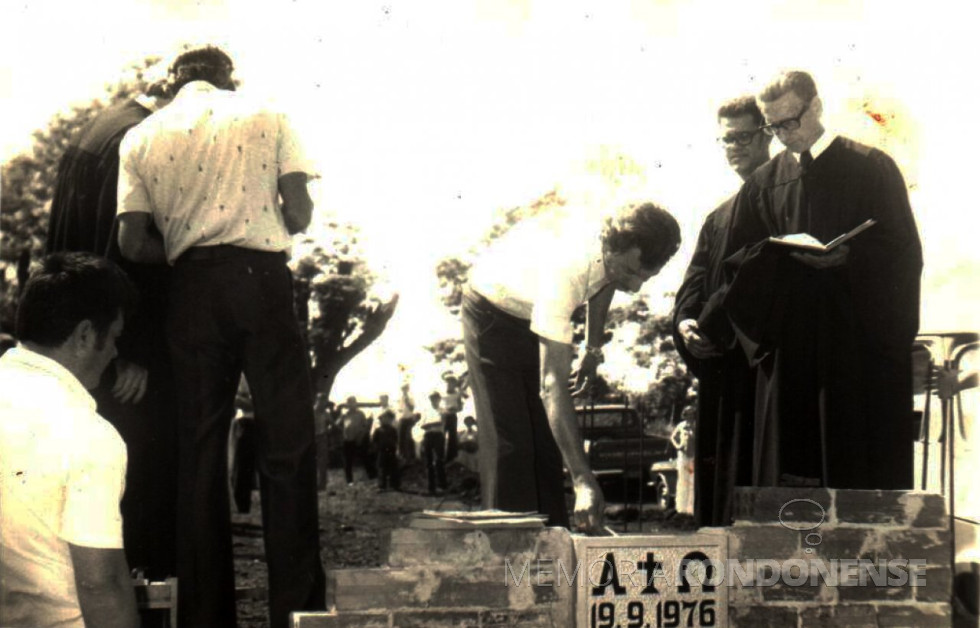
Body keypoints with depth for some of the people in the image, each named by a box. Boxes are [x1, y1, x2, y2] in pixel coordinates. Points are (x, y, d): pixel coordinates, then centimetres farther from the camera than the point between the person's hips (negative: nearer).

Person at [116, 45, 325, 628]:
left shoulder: (141, 137, 11)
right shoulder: (266, 115, 6)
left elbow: (133, 242, 2)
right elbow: (299, 213, -1)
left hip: (192, 288, 2)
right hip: (262, 276, -2)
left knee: (200, 448, 9)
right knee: (287, 443, 1)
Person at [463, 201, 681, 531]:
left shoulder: (622, 248, -25)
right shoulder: (564, 269, -45)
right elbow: (552, 385, -48)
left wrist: (594, 347, 11)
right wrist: (583, 480, -52)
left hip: (538, 312, 7)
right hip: (492, 312, -6)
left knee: (549, 438, 5)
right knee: (509, 442, -13)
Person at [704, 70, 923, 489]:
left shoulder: (872, 168, 4)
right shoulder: (763, 183, 14)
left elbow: (903, 252, -1)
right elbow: (738, 258, 10)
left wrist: (846, 257, -19)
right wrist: (784, 254, -10)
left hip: (861, 343, -3)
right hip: (788, 347, 3)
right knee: (789, 464, 0)